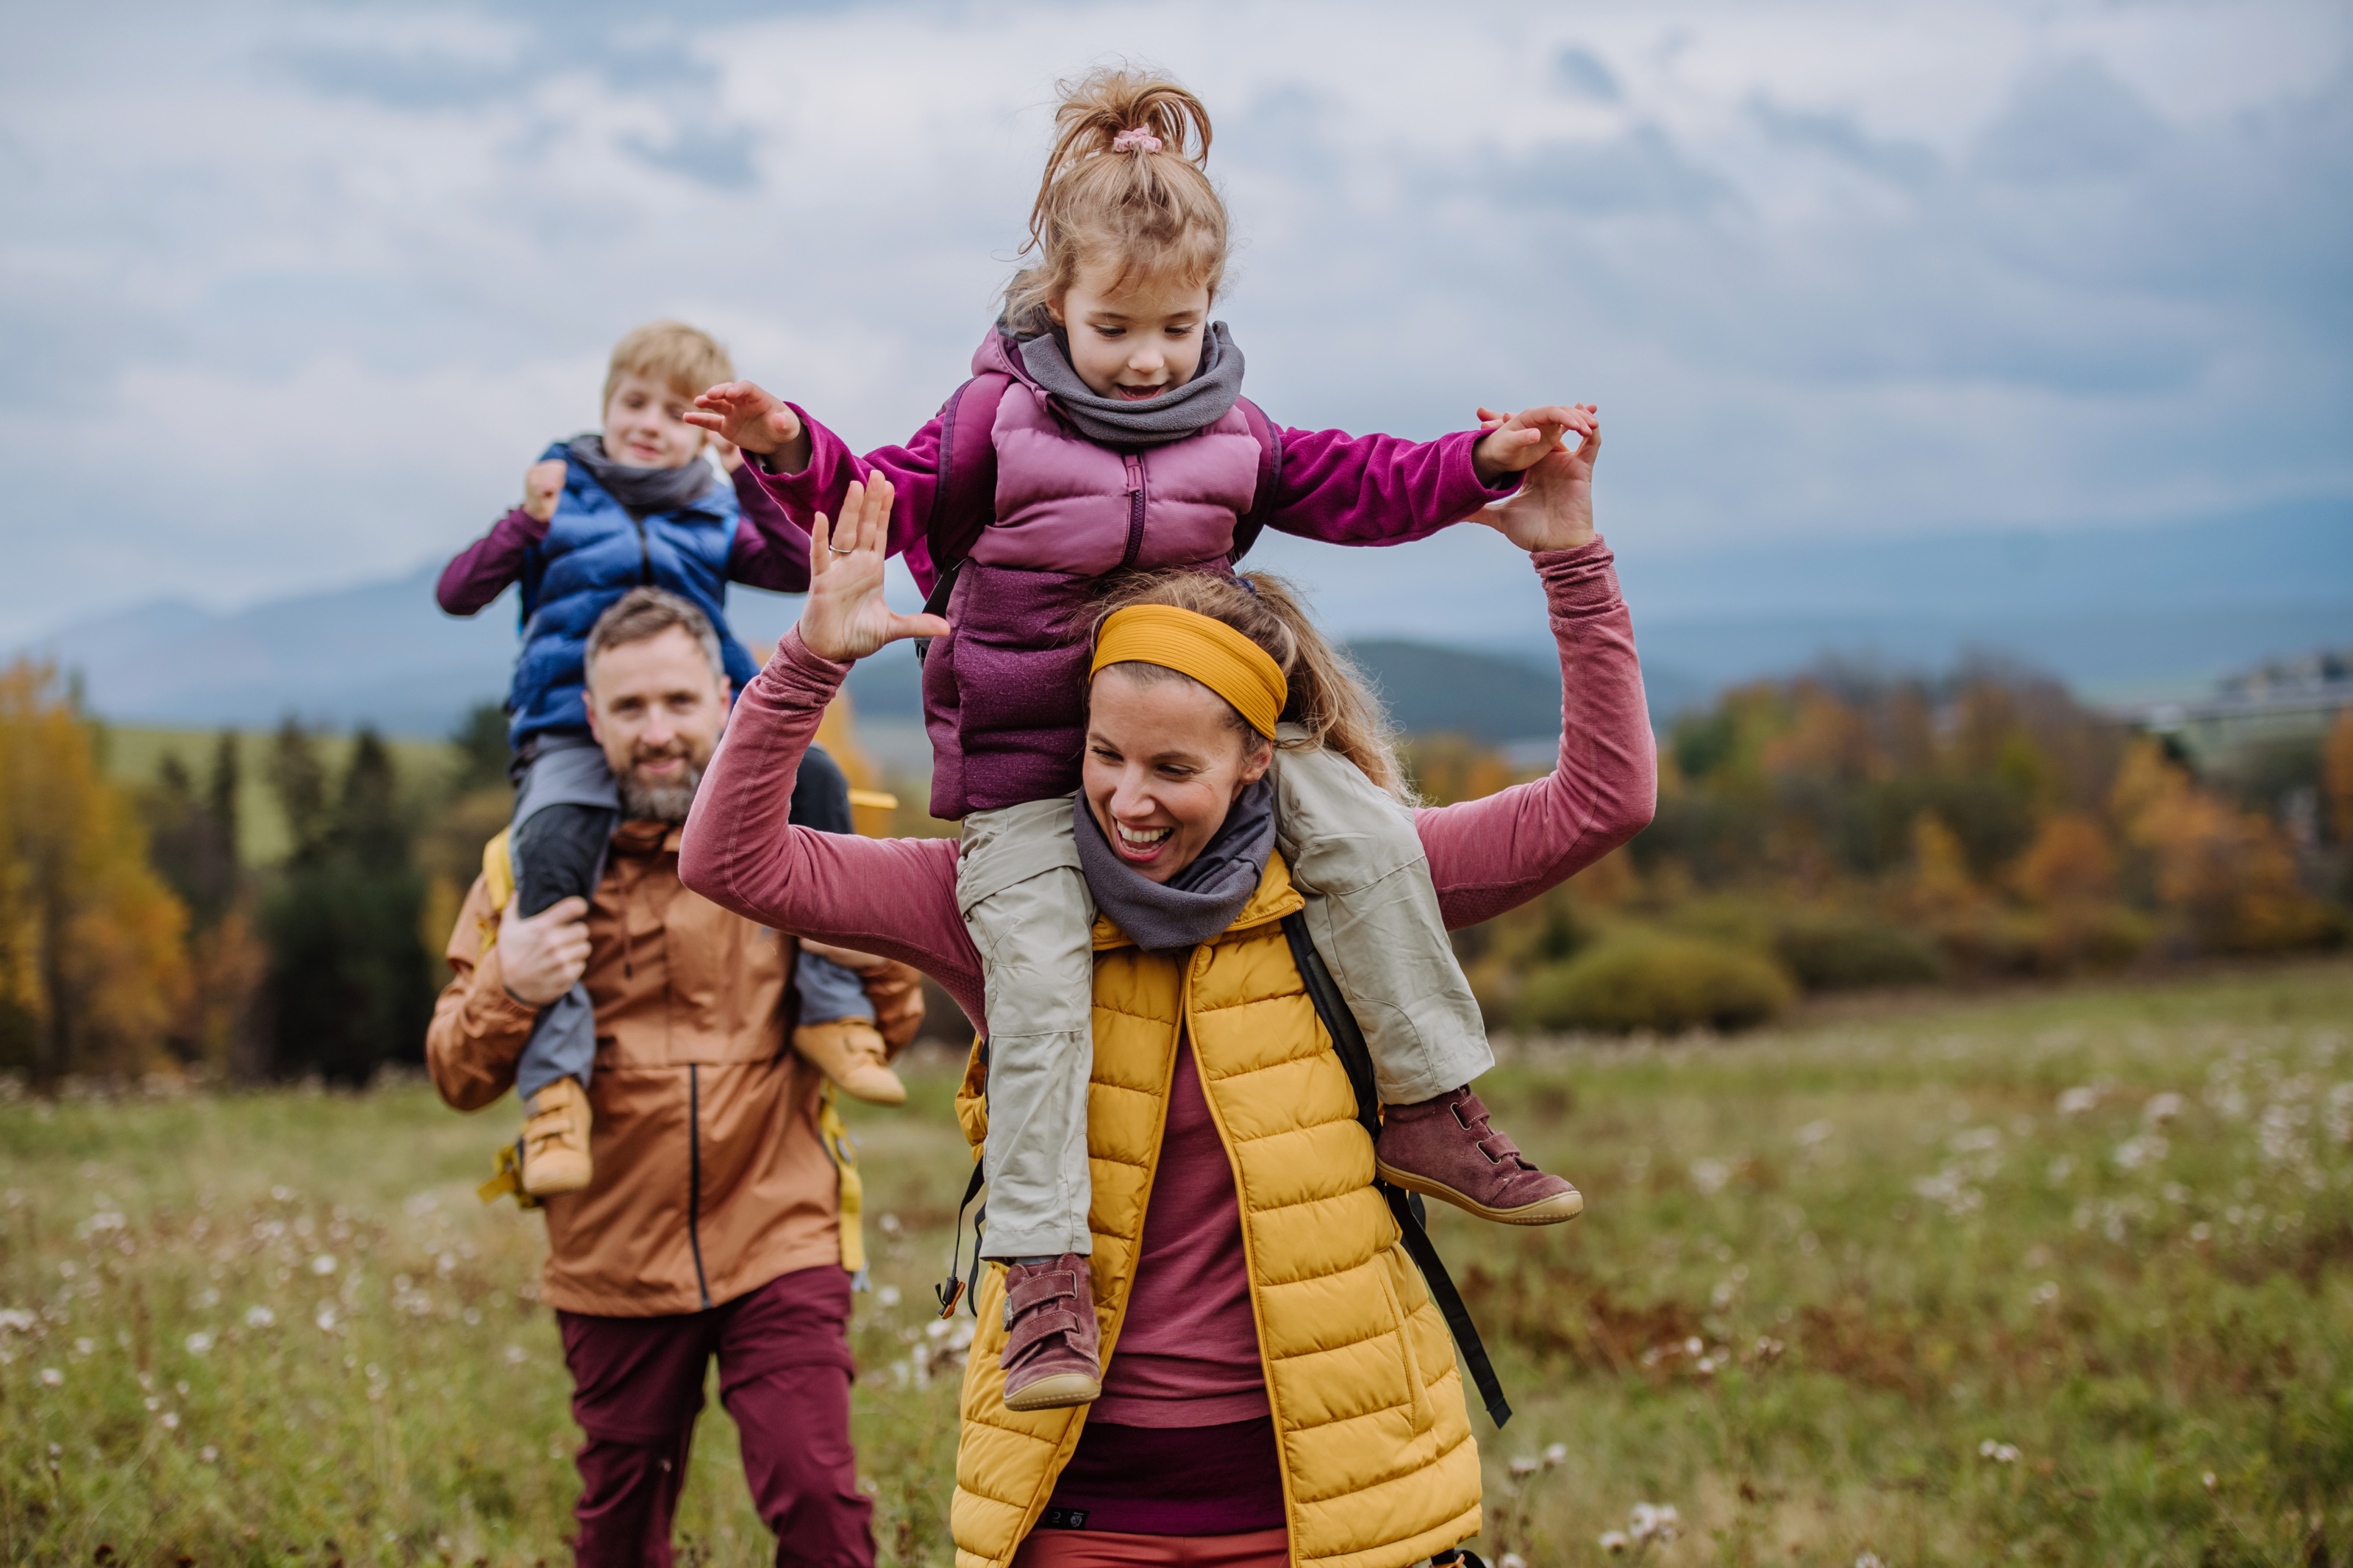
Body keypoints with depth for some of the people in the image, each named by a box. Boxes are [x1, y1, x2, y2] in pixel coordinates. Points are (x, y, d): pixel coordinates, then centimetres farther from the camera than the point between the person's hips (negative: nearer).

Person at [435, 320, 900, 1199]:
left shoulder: (712, 518, 20)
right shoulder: (565, 502, 14)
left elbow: (800, 571, 6)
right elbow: (457, 594, 6)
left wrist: (753, 482, -4)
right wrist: (526, 525, -10)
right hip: (572, 736, -2)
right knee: (549, 858, -34)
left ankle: (832, 1010, -19)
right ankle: (555, 1085, -34)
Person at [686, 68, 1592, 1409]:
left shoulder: (1230, 431, 8)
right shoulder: (999, 416, -2)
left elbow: (1355, 490, 11)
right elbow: (894, 500, -1)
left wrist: (1483, 463, -1)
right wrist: (796, 453, -19)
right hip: (1022, 767, -4)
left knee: (1368, 831, -14)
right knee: (1041, 990, -20)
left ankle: (1431, 1110, -4)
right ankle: (1044, 1277, -16)